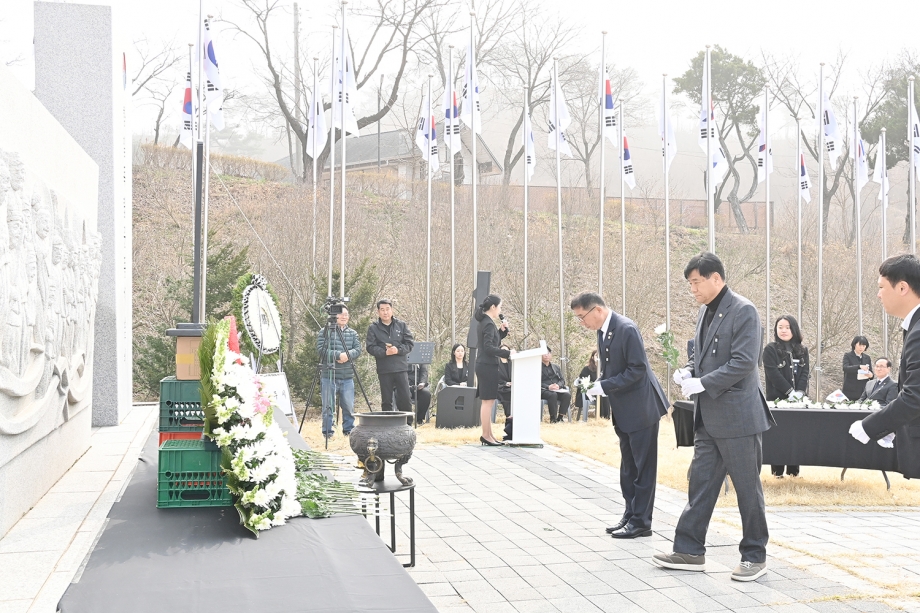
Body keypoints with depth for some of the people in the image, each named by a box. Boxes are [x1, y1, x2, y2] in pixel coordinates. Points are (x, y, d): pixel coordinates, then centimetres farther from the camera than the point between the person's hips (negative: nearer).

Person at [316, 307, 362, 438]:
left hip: (347, 377, 3)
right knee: (328, 406, 0)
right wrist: (338, 355, -17)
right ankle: (328, 431, 8)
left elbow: (358, 349, 3)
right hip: (328, 375, -3)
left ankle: (349, 430, 17)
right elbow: (320, 350, -9)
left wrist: (347, 355, -17)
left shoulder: (353, 333, 14)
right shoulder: (324, 332, 0)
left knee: (349, 406, 5)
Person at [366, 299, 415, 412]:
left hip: (400, 368, 1)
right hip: (384, 370, -1)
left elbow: (409, 344, 4)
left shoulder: (401, 325, 8)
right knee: (386, 401, 6)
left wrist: (398, 350, -14)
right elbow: (371, 347, -5)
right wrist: (385, 352, -19)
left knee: (405, 399, -1)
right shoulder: (373, 328, 4)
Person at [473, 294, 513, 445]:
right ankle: (486, 435, -2)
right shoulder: (489, 324, -15)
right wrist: (507, 353, -22)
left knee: (488, 402, 13)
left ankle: (488, 435, 17)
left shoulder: (484, 322, 15)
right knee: (488, 402, -6)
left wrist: (502, 331, 9)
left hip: (484, 366, 10)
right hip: (488, 366, -10)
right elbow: (489, 347, -22)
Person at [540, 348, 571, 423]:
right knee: (553, 395, -38)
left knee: (567, 394, -27)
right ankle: (553, 418, -31)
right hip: (543, 390, -4)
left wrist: (558, 385, -10)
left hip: (557, 390, 4)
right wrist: (548, 387, -20)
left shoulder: (556, 367, 23)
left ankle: (560, 417, -25)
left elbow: (562, 380, 14)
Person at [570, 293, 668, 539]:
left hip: (640, 407, -9)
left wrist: (605, 386, -21)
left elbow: (637, 369, -22)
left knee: (643, 467, 0)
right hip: (623, 410, 9)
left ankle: (641, 522, 5)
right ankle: (630, 516, 24)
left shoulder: (626, 329, -21)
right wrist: (599, 383, -1)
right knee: (628, 468, 15)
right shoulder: (602, 331, 6)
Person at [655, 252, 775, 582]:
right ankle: (689, 551, 16)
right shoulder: (705, 311, 13)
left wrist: (702, 383, -21)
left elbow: (743, 363, -20)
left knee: (747, 487, 2)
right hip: (708, 416, 8)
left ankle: (755, 555, 13)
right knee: (700, 483, 10)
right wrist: (688, 372, 2)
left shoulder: (743, 311, -13)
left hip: (736, 414, -8)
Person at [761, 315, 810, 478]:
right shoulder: (770, 350, -1)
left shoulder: (802, 350, 13)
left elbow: (804, 373, 5)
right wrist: (789, 392, -16)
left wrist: (799, 392, -11)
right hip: (778, 399, -3)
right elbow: (773, 374, -10)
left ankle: (793, 469, 6)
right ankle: (777, 470, 1)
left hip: (798, 399, 3)